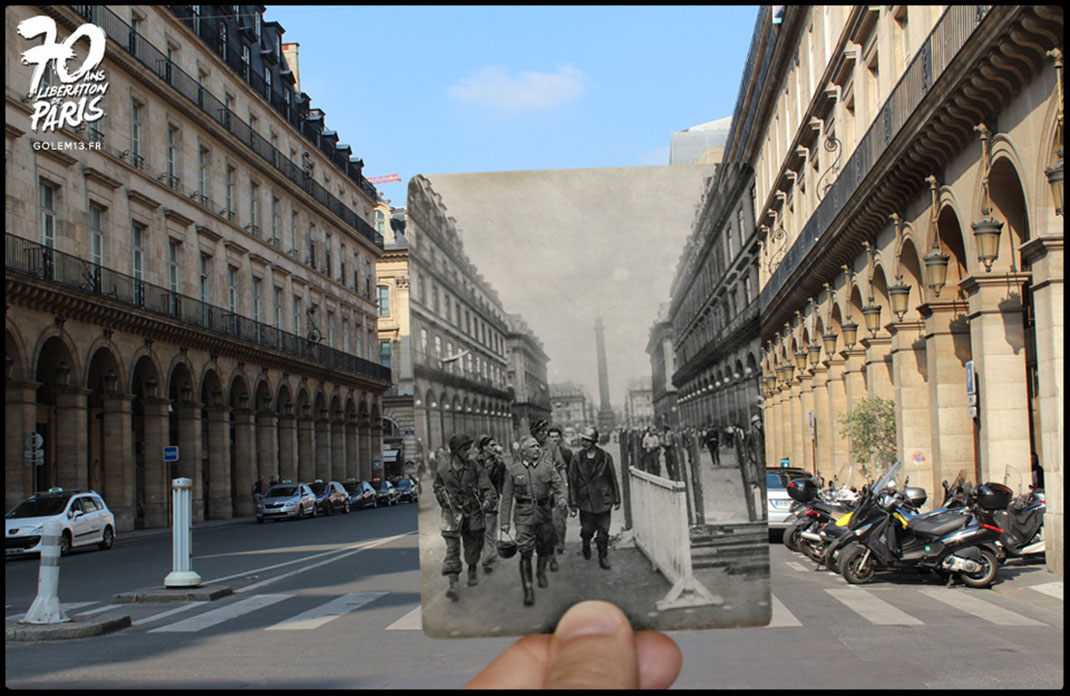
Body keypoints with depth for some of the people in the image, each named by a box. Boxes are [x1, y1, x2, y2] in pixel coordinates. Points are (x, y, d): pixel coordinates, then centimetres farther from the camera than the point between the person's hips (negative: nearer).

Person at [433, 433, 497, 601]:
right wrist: (445, 500, 2)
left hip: (473, 512, 1)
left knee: (473, 545, 14)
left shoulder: (474, 468, -5)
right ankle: (452, 583, -11)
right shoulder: (442, 470, -5)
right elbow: (437, 488, 12)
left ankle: (472, 571, 38)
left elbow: (486, 485, -9)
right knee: (452, 548, -8)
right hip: (453, 513, -1)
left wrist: (489, 498, -24)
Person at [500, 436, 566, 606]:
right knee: (525, 552, -9)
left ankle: (541, 572, 45)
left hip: (544, 512, 2)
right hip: (524, 514, -2)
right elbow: (507, 496, 2)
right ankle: (528, 590, -2)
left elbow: (559, 485, 3)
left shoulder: (547, 466, 3)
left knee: (545, 548, 14)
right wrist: (505, 521, 0)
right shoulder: (512, 469, -1)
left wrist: (561, 498, -21)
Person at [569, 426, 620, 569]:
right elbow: (572, 481, 0)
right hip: (585, 501, 0)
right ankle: (586, 545, 38)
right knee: (586, 530, 7)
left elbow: (613, 478, 4)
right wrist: (572, 503, -2)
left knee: (603, 531, 3)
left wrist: (616, 499, 5)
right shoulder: (577, 459, -3)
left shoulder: (605, 457, -2)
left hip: (603, 500, 0)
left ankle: (603, 557, 18)